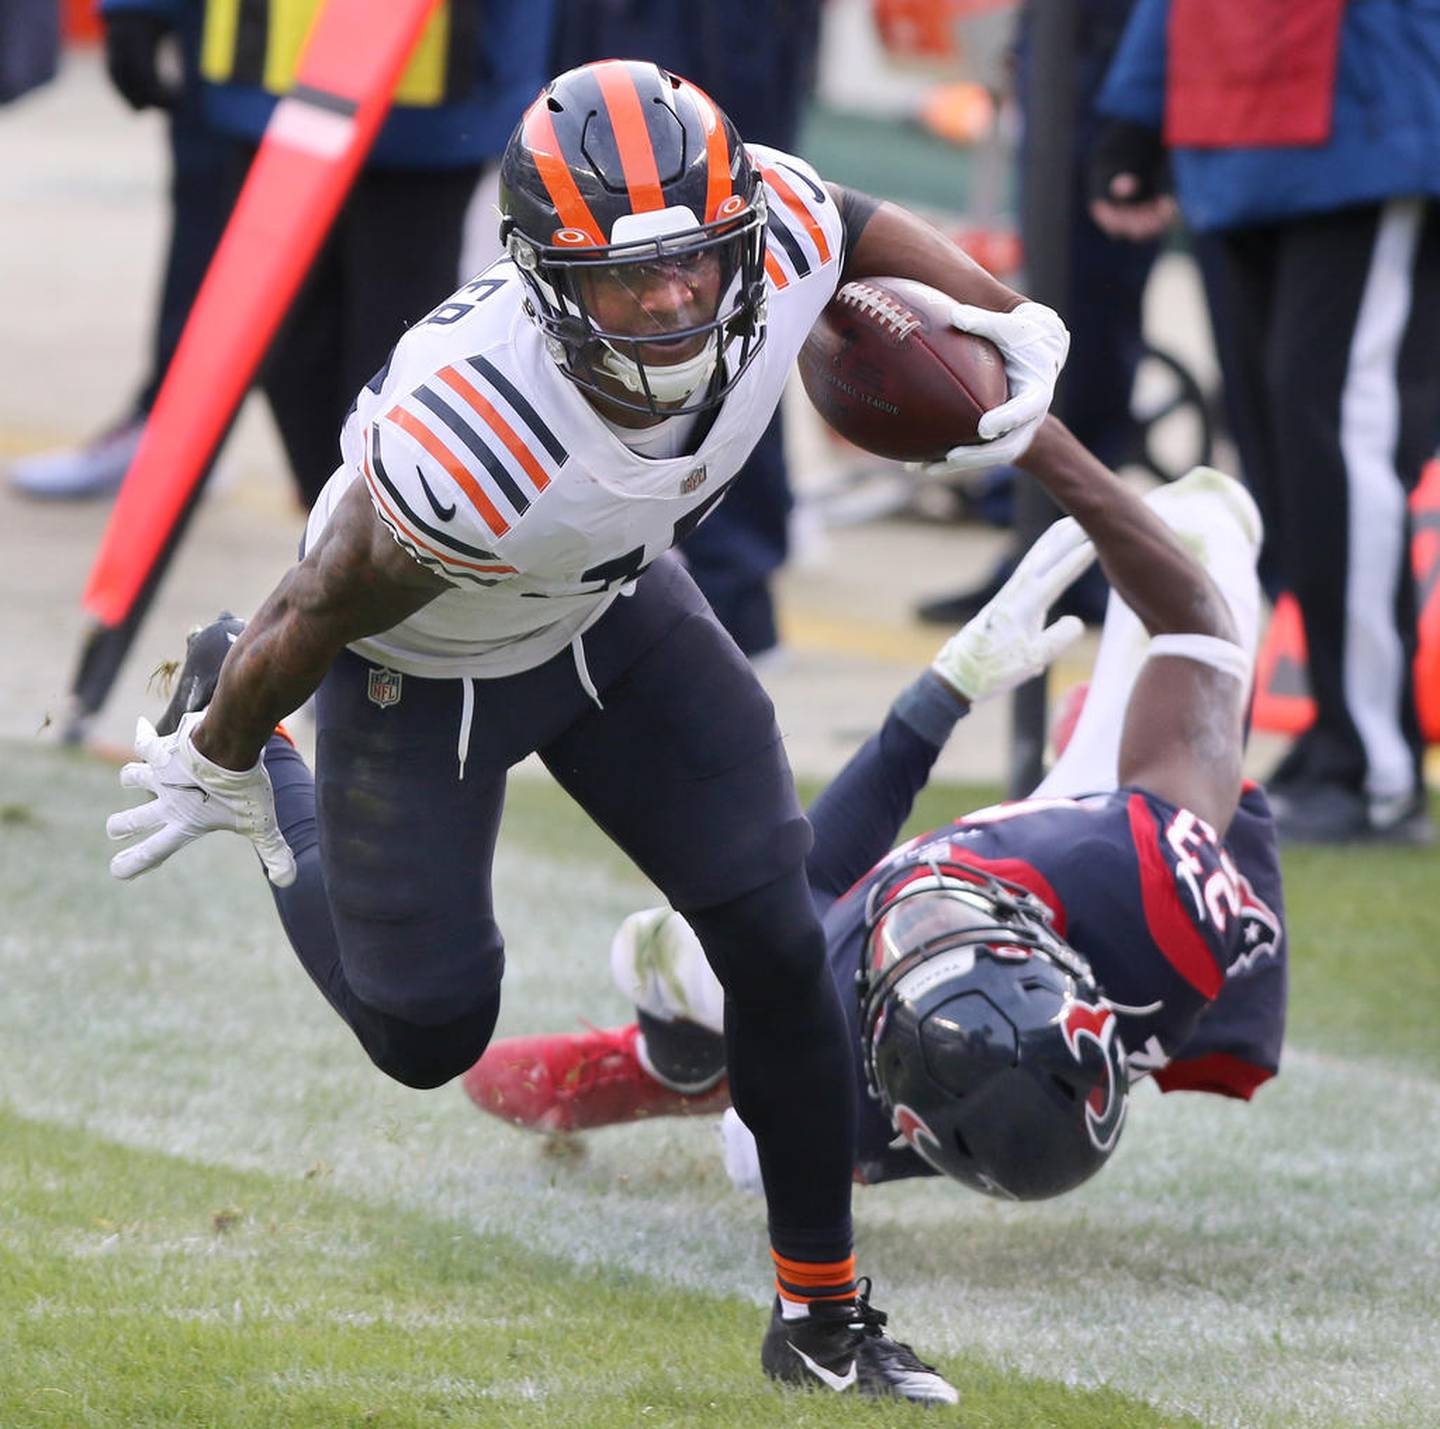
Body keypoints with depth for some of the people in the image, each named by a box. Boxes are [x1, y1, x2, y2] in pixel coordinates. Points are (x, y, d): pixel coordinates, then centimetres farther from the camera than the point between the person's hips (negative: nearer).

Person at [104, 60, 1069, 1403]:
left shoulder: (776, 233, -33)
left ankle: (821, 1315, 18)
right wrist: (219, 761, -8)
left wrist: (1013, 324, -8)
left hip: (613, 606, 5)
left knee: (773, 940, -1)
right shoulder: (472, 446, -46)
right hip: (426, 665, -4)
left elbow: (859, 227, -4)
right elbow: (324, 613, -25)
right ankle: (225, 713, 38)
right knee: (428, 1035, 13)